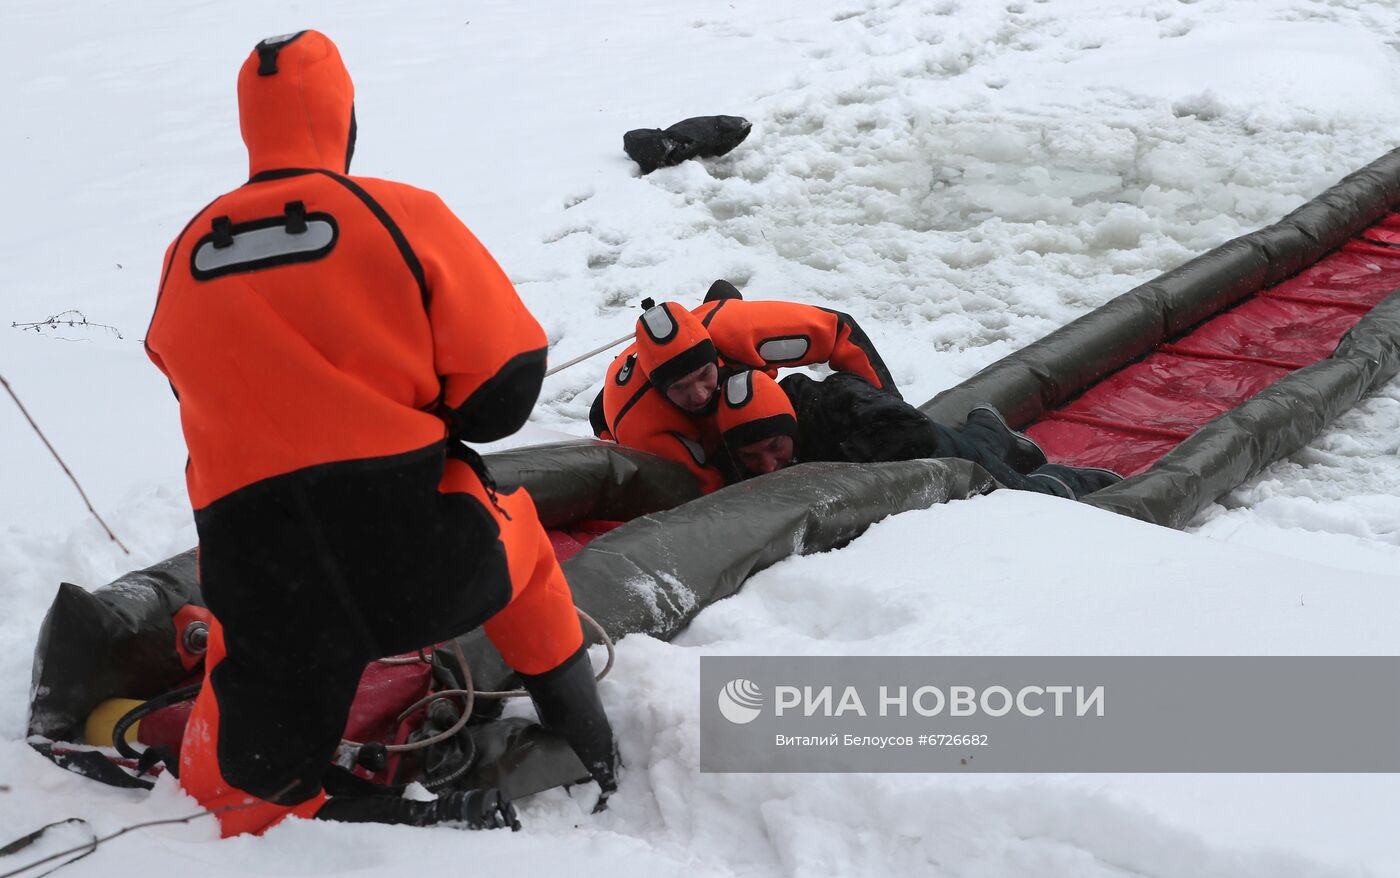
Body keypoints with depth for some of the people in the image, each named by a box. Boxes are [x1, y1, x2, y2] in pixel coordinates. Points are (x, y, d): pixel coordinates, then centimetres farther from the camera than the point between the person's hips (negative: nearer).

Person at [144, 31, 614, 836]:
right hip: (421, 557, -1)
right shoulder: (402, 215, -2)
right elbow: (507, 382, -2)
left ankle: (389, 828, -2)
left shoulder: (184, 260, 10)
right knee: (515, 535, 34)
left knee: (241, 795, 22)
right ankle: (587, 748, 36)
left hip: (266, 592, 1)